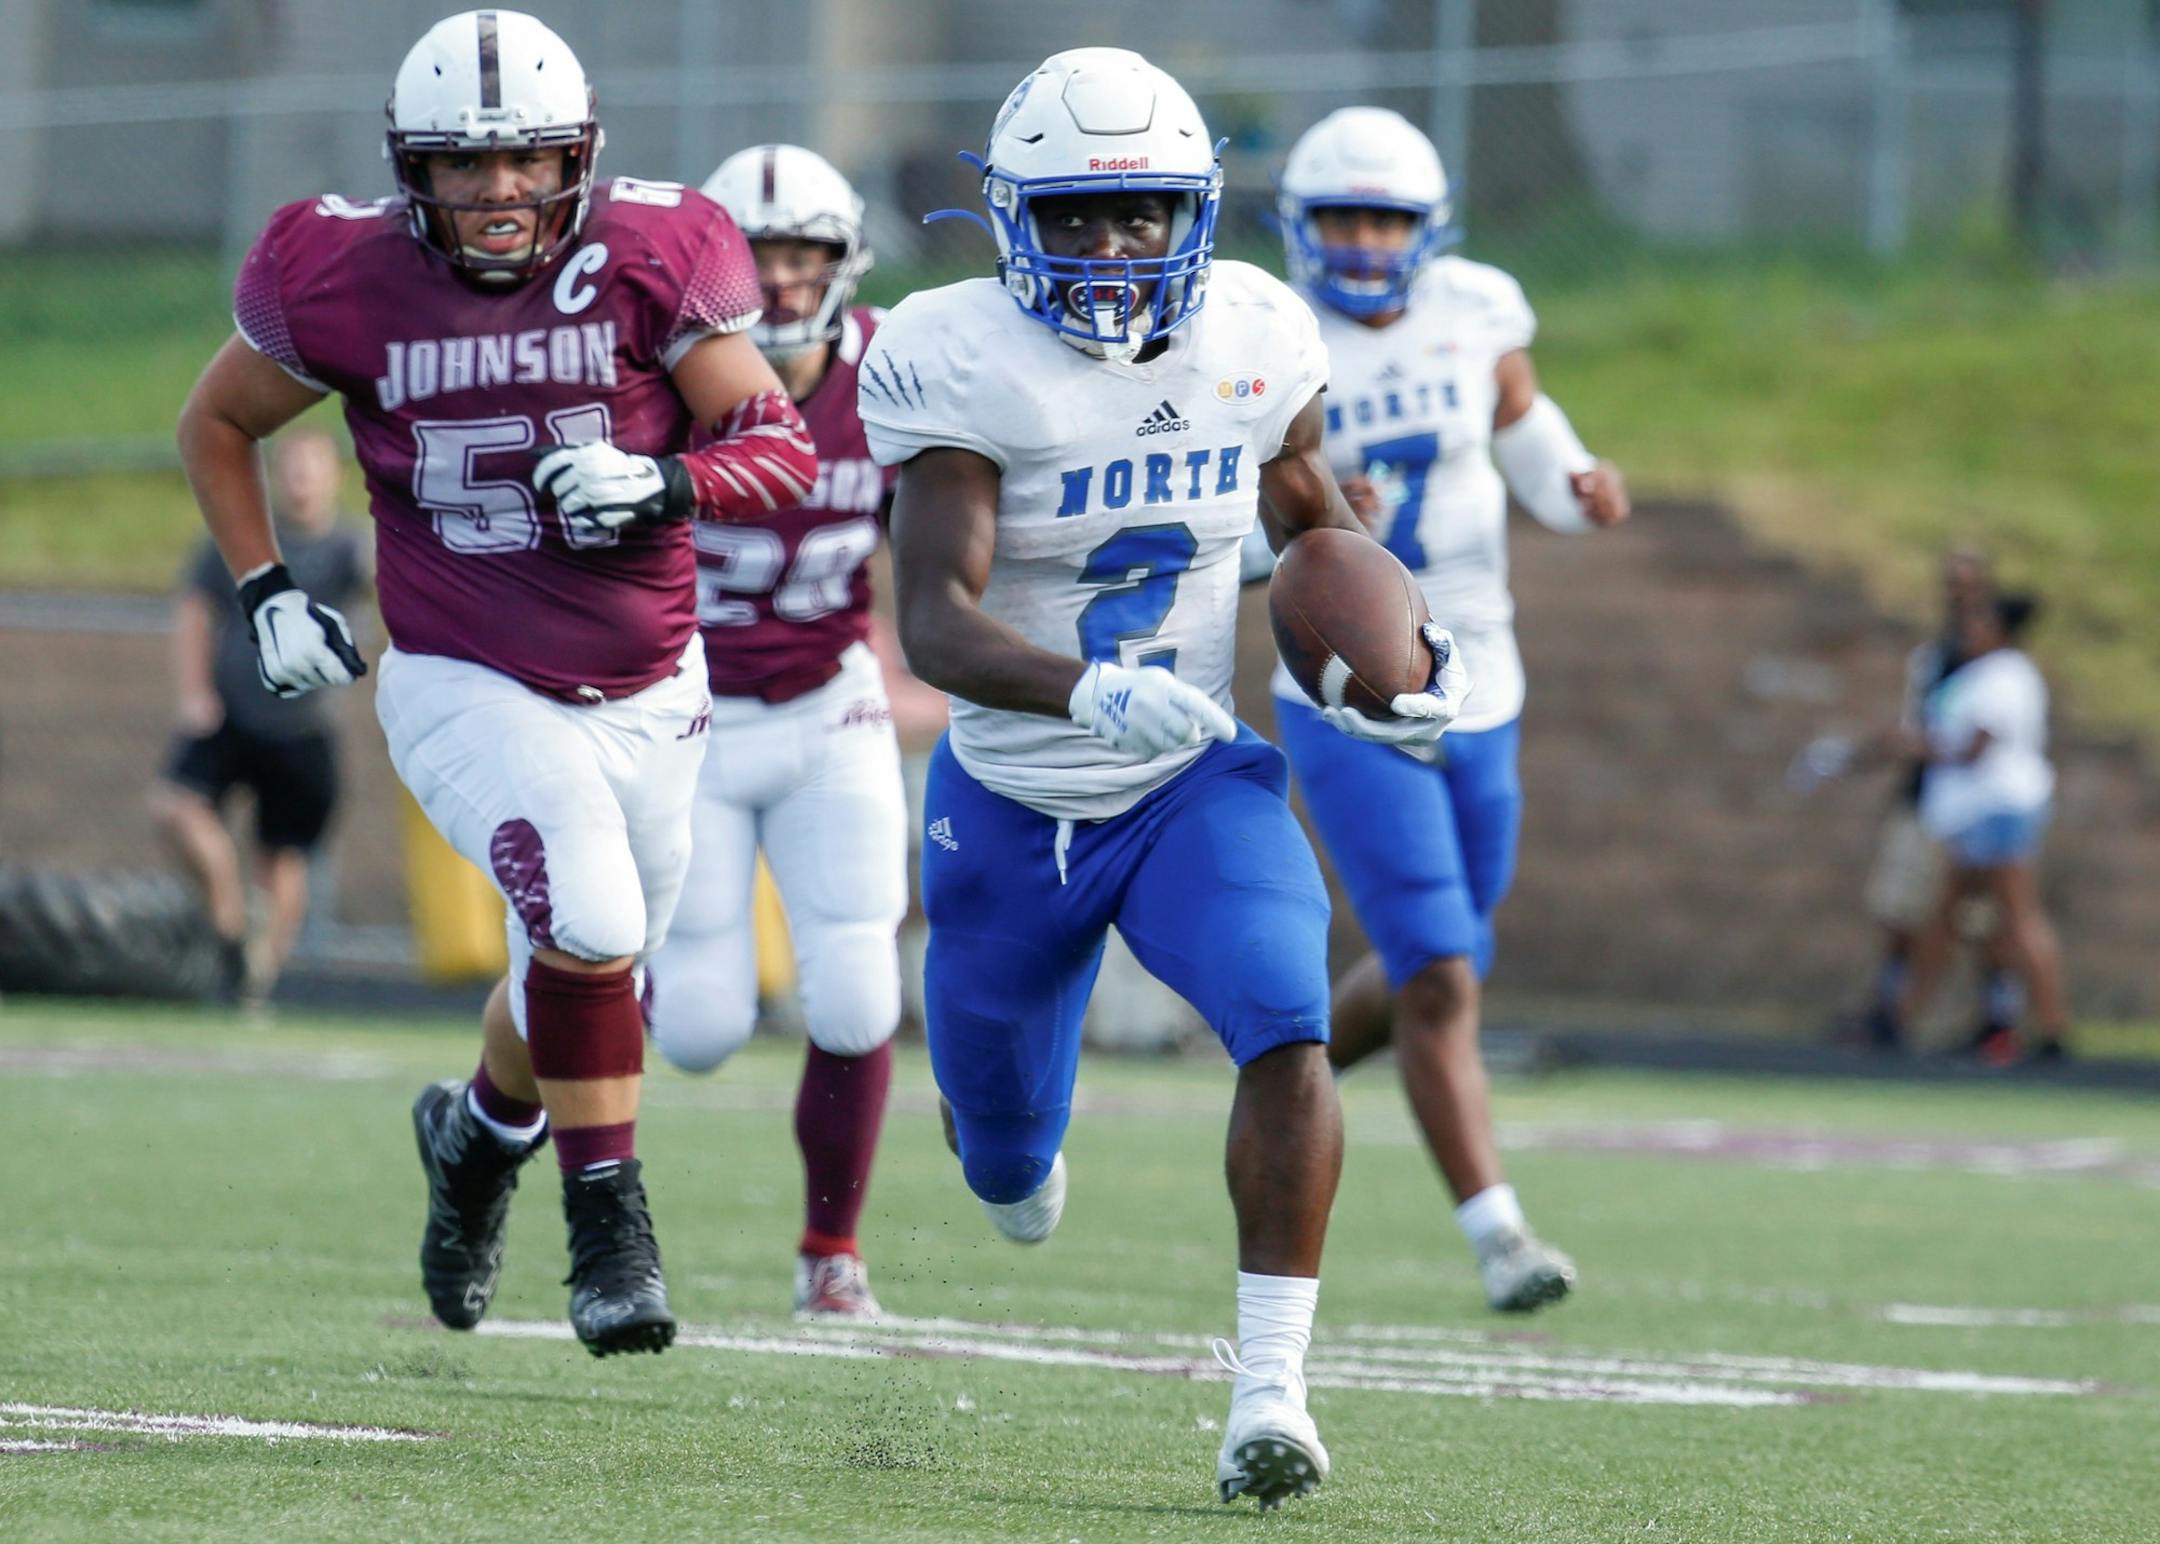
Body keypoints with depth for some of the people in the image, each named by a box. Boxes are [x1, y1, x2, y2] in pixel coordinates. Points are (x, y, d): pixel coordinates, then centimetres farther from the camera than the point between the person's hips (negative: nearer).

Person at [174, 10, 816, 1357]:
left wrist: (662, 484, -28)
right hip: (466, 688, -3)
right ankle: (611, 1226, -10)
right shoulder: (351, 284, -11)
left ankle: (483, 1130, 50)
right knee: (588, 924, -25)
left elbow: (787, 457, -10)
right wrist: (265, 592, -1)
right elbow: (216, 425, 8)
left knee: (591, 970, 17)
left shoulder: (648, 262, -12)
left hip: (644, 691, 3)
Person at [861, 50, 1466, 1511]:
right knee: (1005, 1151, 18)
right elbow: (935, 620, -31)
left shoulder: (1254, 338, -7)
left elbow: (1312, 512, 15)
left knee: (1287, 1035, -28)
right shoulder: (964, 364, -21)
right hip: (1014, 802, -1)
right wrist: (1088, 691, -49)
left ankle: (1270, 1389, -25)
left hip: (1197, 785, 1)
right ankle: (1020, 1150, 58)